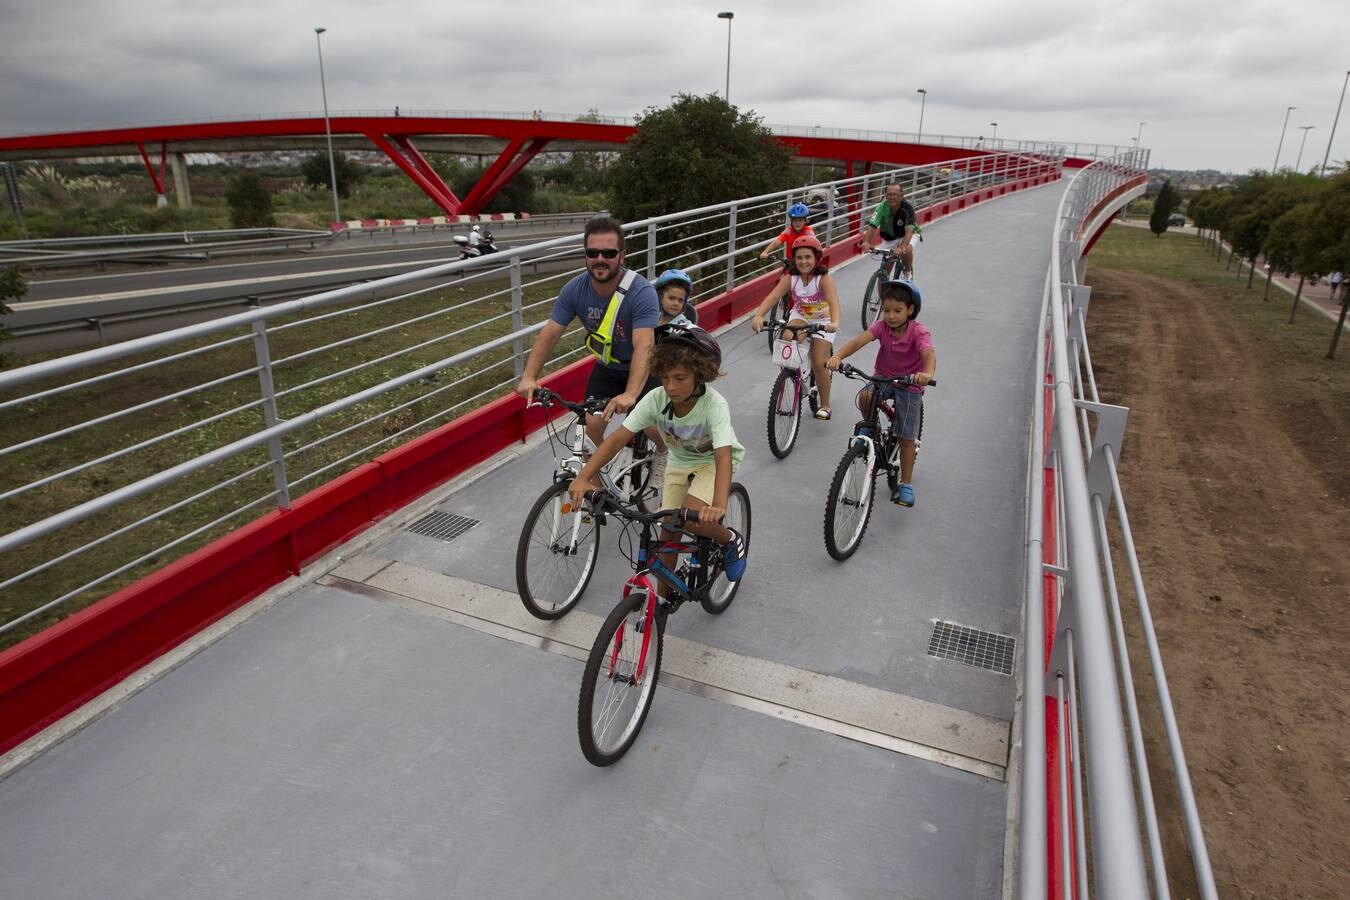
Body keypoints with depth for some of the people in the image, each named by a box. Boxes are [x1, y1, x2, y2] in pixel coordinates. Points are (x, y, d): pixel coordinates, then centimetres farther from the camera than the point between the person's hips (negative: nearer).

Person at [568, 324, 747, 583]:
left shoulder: (715, 405, -34)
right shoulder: (656, 399, -24)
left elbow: (723, 456, -45)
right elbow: (618, 438, -28)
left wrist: (719, 505, -62)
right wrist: (584, 477, -41)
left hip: (713, 462, -4)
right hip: (679, 462, 4)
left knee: (692, 517, -27)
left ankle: (731, 540, 6)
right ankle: (663, 597, 20)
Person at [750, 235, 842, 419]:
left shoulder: (824, 279, -26)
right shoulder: (790, 278, -17)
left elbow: (833, 301, -42)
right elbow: (772, 297, -29)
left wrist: (835, 323, -62)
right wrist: (758, 316, -48)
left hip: (822, 320, -3)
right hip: (800, 316, 3)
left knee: (819, 364, -12)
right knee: (788, 338, -30)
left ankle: (825, 405, 9)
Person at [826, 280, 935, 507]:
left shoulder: (918, 332, -23)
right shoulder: (882, 326, -14)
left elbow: (929, 353, -41)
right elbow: (859, 340, -30)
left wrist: (927, 373, -64)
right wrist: (838, 356, -50)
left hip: (910, 383, -3)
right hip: (883, 377, 3)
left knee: (906, 437, -1)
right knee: (864, 397, -31)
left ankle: (906, 484, 15)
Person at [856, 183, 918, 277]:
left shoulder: (908, 207, -32)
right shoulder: (882, 207, -24)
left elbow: (909, 230, -43)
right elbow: (872, 226, -34)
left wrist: (902, 247, -61)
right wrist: (866, 242, -54)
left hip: (907, 235, -3)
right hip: (889, 237, 3)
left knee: (907, 250, -35)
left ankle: (908, 272, -6)